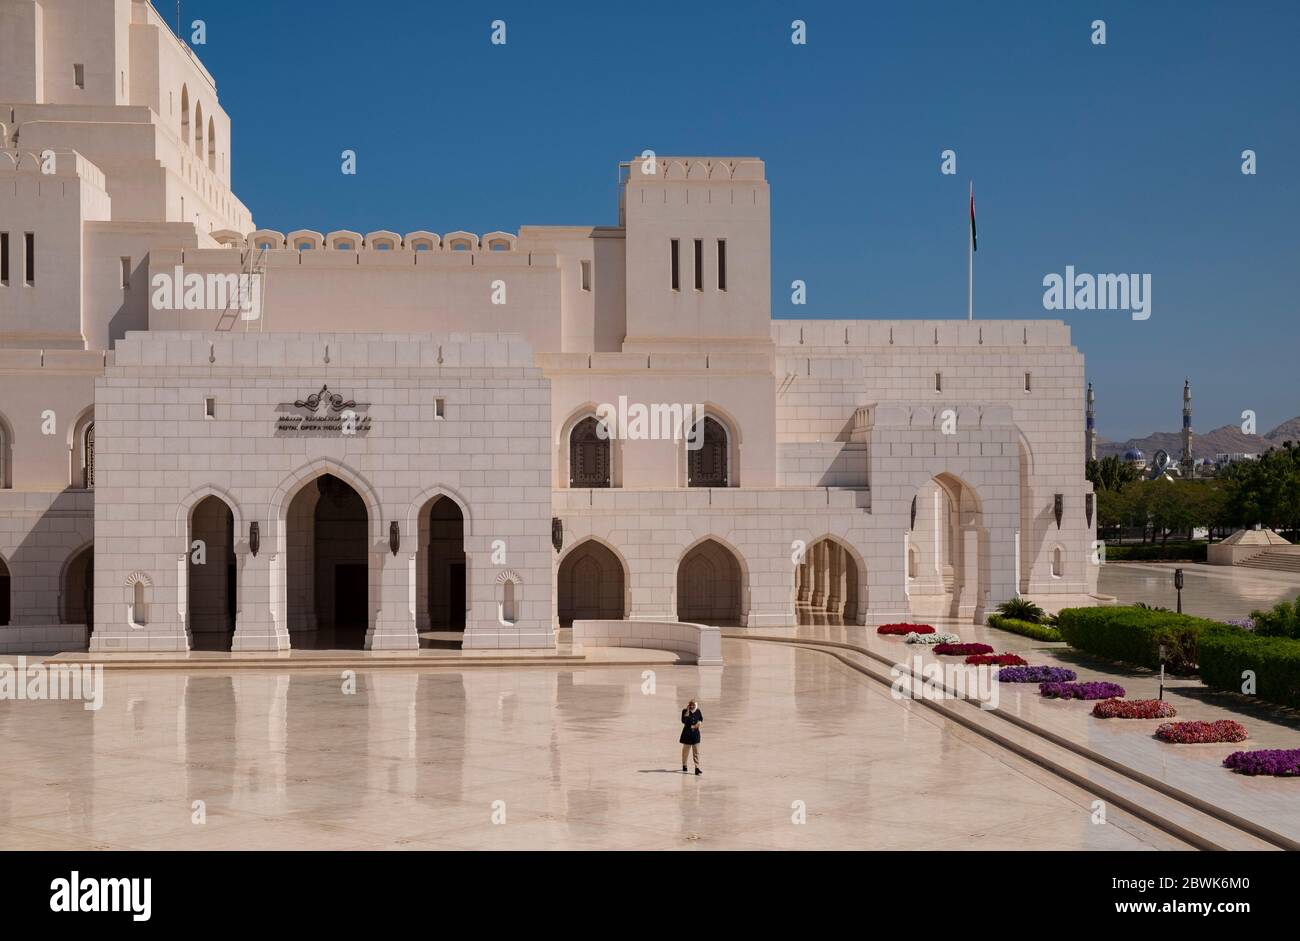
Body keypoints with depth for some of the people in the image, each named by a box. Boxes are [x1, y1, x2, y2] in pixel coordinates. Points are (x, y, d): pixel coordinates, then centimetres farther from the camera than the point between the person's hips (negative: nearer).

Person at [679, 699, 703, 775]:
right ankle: (684, 766, 30)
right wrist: (687, 711, -25)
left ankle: (697, 768, -4)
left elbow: (701, 719, 17)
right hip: (687, 733, -2)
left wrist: (699, 722, -5)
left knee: (696, 752, -2)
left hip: (695, 733, 2)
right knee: (686, 750, 12)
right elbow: (683, 721, -25)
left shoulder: (698, 711, -1)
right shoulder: (685, 711, -10)